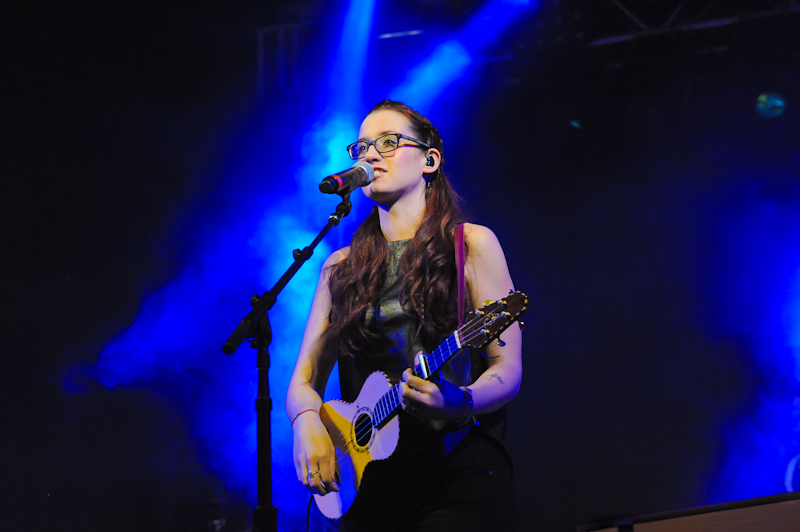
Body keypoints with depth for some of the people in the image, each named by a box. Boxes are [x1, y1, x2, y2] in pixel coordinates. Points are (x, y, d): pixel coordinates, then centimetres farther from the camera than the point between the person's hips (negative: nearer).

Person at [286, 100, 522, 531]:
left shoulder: (471, 244, 4)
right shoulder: (340, 267, 15)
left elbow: (507, 369, -2)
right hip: (365, 479, 3)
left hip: (458, 469, -3)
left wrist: (459, 402, -23)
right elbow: (304, 380, 13)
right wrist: (307, 423, -10)